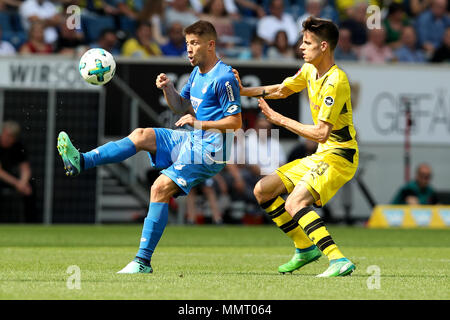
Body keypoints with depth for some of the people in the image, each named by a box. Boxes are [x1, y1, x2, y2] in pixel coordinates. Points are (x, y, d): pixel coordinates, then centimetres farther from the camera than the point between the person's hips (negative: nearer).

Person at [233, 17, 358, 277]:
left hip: (339, 157, -10)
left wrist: (281, 120, -17)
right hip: (321, 156, 10)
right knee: (263, 190, 12)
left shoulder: (336, 82, -22)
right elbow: (282, 90, 26)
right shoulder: (310, 70, 6)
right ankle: (306, 249, 19)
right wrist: (244, 91, 14)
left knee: (294, 203, -29)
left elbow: (321, 133, -26)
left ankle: (339, 261, -36)